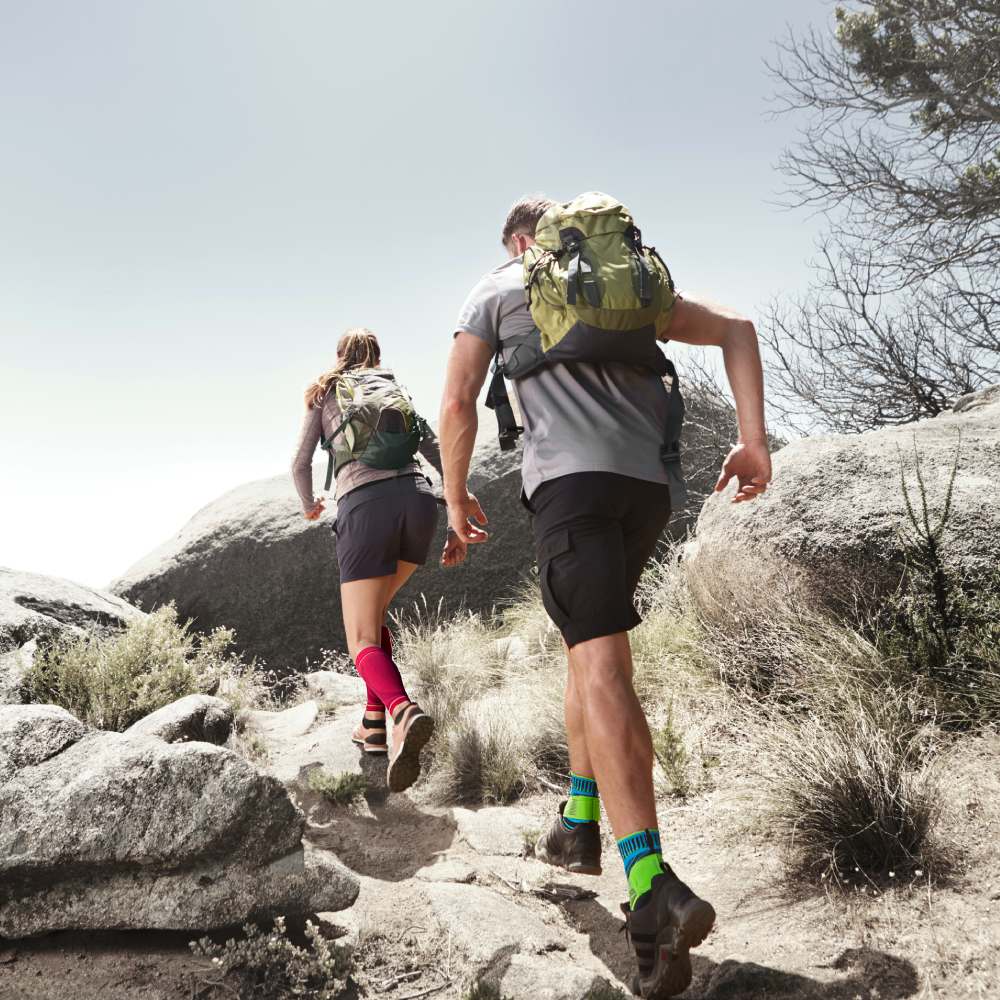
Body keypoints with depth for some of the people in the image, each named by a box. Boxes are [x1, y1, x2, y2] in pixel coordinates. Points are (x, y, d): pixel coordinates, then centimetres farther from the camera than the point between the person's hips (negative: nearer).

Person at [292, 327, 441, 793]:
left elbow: (300, 463, 18)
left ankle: (403, 711, -34)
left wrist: (309, 506, 37)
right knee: (373, 614, 24)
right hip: (418, 499, 4)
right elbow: (434, 449, 16)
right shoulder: (395, 387, 26)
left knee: (363, 641, -4)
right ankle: (374, 722, 16)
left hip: (364, 504, -4)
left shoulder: (324, 393, 20)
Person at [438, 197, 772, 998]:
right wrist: (754, 439, 8)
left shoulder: (495, 289, 17)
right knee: (591, 642, 21)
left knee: (602, 667, -16)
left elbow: (457, 404, 5)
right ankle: (580, 823, 26)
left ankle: (655, 892, -29)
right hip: (652, 480, 5)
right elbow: (735, 328, 16)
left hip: (570, 476, -5)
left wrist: (458, 499, 17)